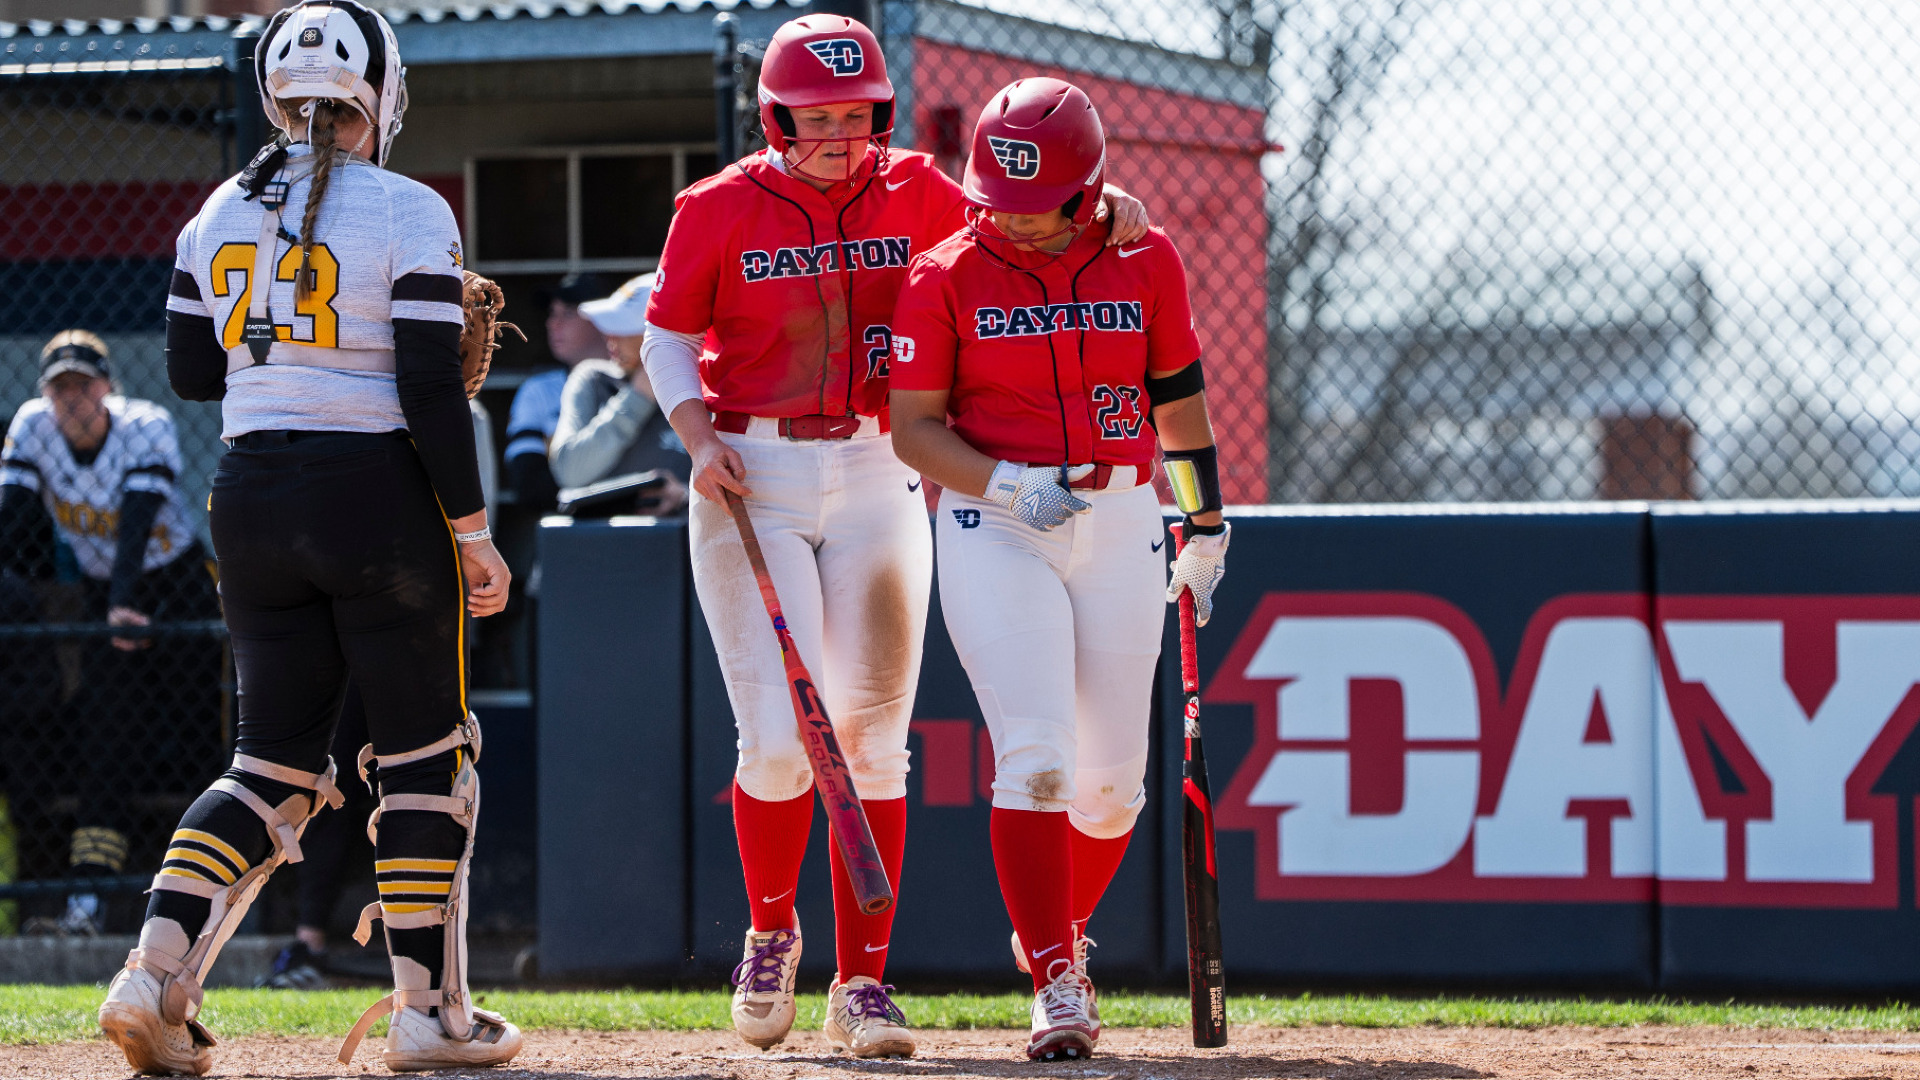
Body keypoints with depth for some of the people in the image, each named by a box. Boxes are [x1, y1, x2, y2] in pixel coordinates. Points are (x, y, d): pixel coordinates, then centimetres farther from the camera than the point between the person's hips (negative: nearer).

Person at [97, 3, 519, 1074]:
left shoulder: (222, 213, 6)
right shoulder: (409, 215, -10)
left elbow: (192, 370, 12)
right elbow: (430, 390, -14)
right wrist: (471, 529, -8)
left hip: (253, 499, 5)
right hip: (378, 497, -5)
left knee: (276, 764, 11)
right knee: (424, 753, 8)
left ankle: (159, 967, -7)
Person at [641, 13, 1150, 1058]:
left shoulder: (911, 193, 4)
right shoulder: (721, 209, -2)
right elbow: (667, 338, 4)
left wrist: (1100, 208, -18)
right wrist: (699, 438, -11)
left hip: (878, 481, 2)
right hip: (753, 484, -2)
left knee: (872, 739, 0)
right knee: (779, 737, -10)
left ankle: (861, 982, 8)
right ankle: (771, 932, 17)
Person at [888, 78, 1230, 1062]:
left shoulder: (1145, 263, 4)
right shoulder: (945, 277, -3)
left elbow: (1179, 397, 15)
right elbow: (914, 429, -3)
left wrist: (1207, 526, 21)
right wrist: (1007, 485, -19)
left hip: (1121, 526, 3)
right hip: (995, 530, -3)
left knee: (1112, 779, 4)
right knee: (1035, 757, -18)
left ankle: (1057, 934, 32)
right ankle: (1055, 984, -13)